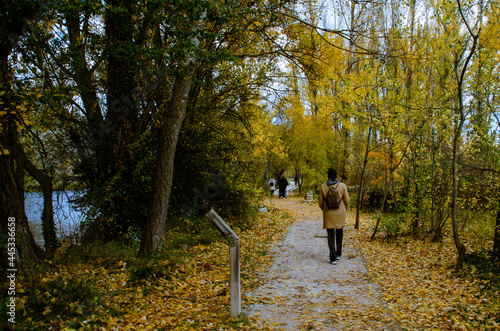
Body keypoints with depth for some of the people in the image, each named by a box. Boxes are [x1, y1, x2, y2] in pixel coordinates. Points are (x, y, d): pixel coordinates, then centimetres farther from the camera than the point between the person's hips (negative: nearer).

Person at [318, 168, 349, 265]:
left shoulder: (323, 186, -5)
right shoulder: (342, 186, -6)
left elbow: (320, 201, 0)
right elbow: (346, 200, -1)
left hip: (328, 214, -1)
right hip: (340, 213, 1)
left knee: (331, 235, 3)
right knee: (339, 234, 19)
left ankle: (333, 258, -2)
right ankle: (338, 254, 30)